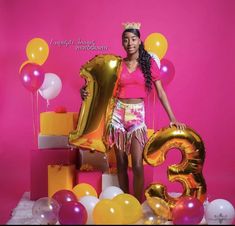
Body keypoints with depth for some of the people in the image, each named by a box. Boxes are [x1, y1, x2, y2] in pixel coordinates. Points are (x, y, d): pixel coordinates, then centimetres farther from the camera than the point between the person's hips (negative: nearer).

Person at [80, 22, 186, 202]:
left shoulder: (149, 63, 3)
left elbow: (161, 92, 3)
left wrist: (172, 119, -1)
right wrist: (86, 92, -10)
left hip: (137, 114, -2)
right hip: (118, 113, 2)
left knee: (137, 164, -9)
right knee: (121, 162, 6)